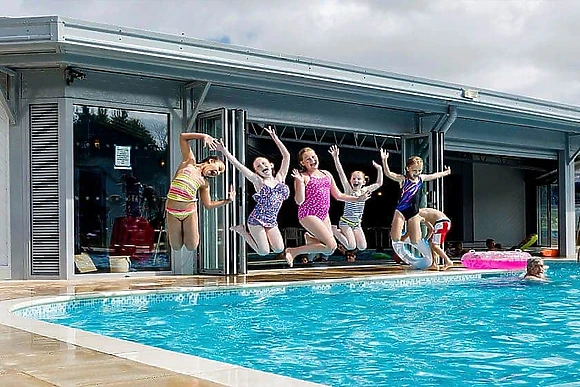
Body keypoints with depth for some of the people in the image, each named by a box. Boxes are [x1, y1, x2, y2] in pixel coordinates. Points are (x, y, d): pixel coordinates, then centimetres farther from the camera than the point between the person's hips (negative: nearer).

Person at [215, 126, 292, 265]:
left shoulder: (280, 178, 10)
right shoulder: (258, 181, 0)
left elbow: (286, 156, 7)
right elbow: (238, 165, -6)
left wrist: (275, 138, 4)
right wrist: (224, 151, -12)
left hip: (272, 222, 4)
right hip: (257, 219, -4)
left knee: (279, 250, -10)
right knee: (264, 252, -6)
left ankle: (262, 235, 17)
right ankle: (241, 230, 15)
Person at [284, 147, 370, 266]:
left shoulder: (326, 174, 13)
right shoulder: (303, 177, -6)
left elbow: (338, 195, 20)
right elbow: (299, 201, -15)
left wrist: (357, 199, 16)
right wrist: (300, 182, -25)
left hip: (324, 215, 7)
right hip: (308, 214, -7)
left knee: (329, 251, 4)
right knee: (331, 246, -18)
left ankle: (310, 238, 32)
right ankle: (293, 251, -8)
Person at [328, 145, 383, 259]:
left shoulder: (364, 191, 5)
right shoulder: (349, 190, -9)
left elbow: (379, 183, 12)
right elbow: (341, 174, -20)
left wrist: (379, 169, 2)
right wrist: (336, 158, -29)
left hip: (357, 223, 6)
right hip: (346, 222, -6)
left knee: (362, 247, -5)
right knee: (351, 246, -18)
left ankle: (343, 233, 18)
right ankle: (334, 231, 6)